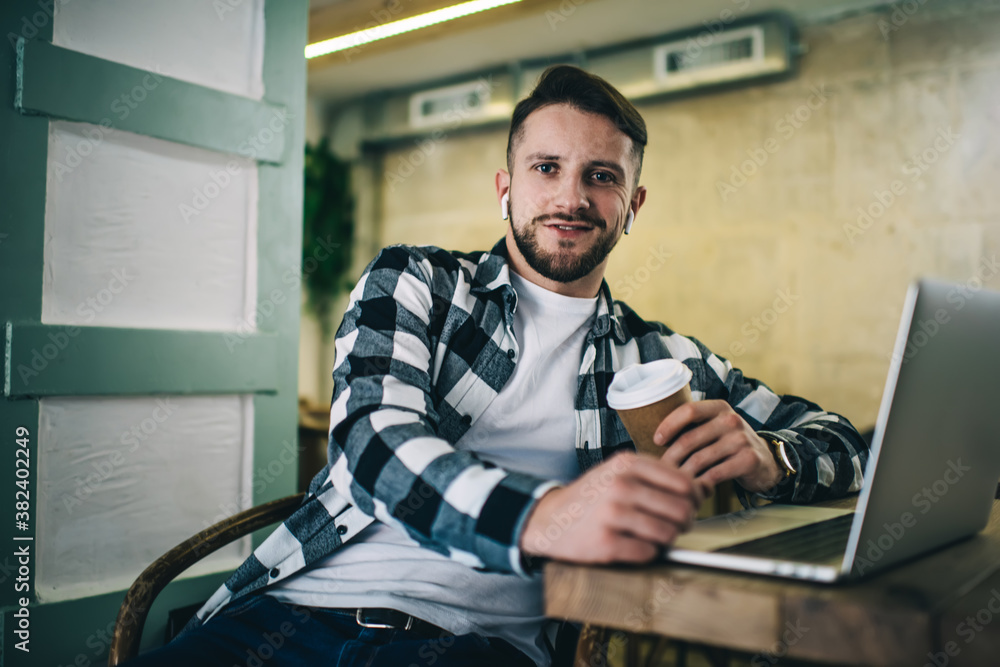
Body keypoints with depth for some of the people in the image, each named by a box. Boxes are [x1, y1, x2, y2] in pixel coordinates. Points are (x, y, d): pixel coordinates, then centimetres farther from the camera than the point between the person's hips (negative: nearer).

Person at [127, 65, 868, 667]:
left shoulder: (660, 360, 15)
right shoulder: (412, 282, 10)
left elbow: (840, 439, 18)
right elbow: (378, 440, -8)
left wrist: (763, 456, -9)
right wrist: (541, 516, -30)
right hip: (300, 604, 0)